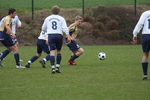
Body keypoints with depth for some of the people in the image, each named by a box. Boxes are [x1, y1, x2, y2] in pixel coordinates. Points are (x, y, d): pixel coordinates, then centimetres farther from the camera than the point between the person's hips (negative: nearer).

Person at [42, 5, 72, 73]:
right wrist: (68, 36, -7)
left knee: (52, 52, -6)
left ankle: (53, 68, -18)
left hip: (50, 35, 0)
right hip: (59, 35, 0)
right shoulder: (61, 18, 7)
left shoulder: (47, 18, 12)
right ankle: (57, 67, 12)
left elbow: (43, 29, 20)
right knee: (59, 51, 15)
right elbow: (65, 28, -3)